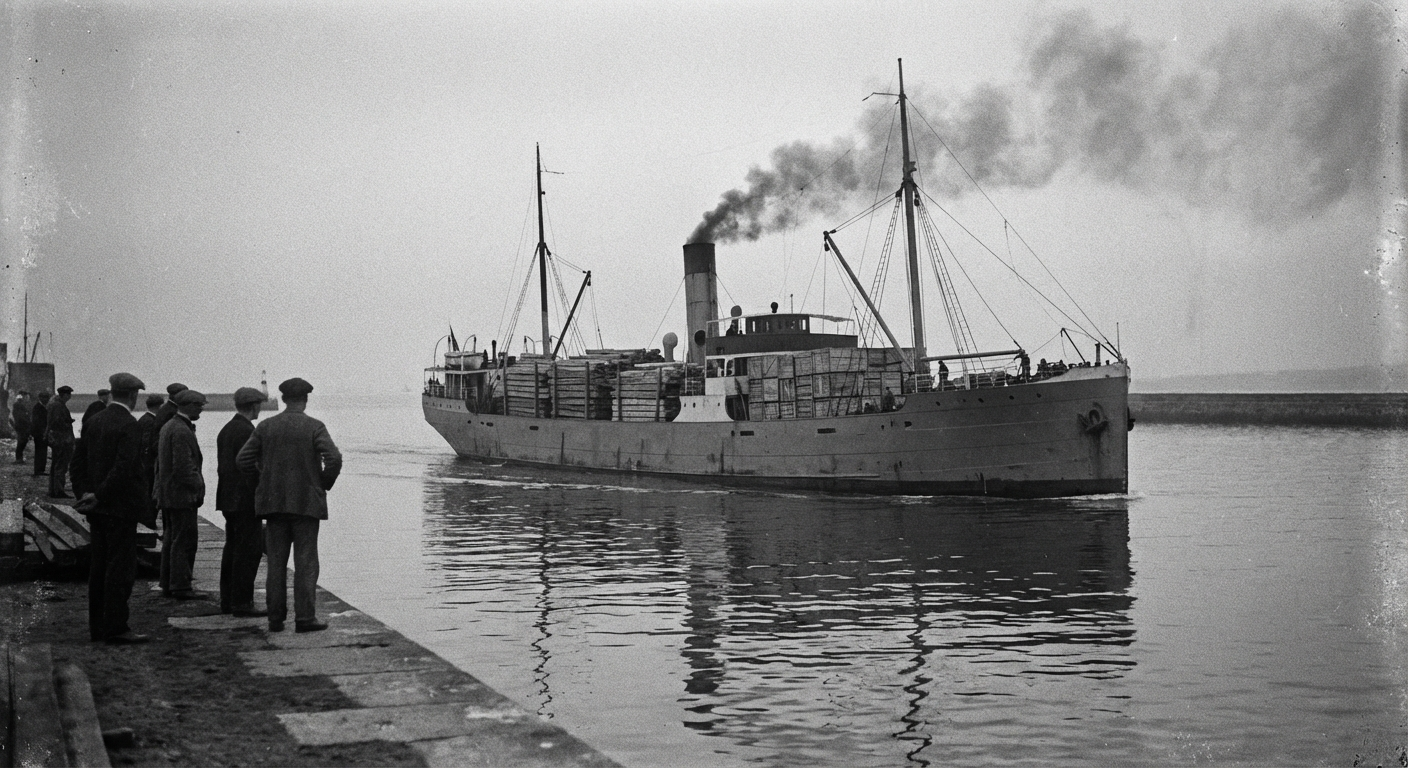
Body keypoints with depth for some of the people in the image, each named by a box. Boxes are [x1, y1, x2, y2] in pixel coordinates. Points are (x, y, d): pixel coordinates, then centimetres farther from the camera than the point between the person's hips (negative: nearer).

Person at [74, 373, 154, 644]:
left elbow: (84, 461, 13)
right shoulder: (128, 425, -15)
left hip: (98, 506, 8)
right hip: (120, 506, -8)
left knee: (100, 566, 13)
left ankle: (97, 625, 19)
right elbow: (124, 468, -22)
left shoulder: (94, 421, 9)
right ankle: (116, 627, -1)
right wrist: (99, 496, -15)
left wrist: (92, 492, 13)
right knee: (121, 566, -3)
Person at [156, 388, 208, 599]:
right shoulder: (182, 431, -18)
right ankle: (181, 587, -5)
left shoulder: (167, 427, 15)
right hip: (181, 495, -11)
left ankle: (168, 584, 20)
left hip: (167, 494, 11)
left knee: (171, 540, 15)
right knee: (185, 540, -6)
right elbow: (183, 466, -23)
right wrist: (198, 487, -13)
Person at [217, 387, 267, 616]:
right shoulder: (247, 432, -15)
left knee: (233, 548, 14)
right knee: (249, 550, -7)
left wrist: (228, 496, 21)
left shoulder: (226, 430, 14)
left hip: (229, 500, 10)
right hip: (245, 500, -10)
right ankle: (242, 602, -7)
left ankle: (228, 600, 19)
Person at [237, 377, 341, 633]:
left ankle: (276, 618, 11)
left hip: (274, 502, 3)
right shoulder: (314, 427, -6)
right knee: (305, 561, 0)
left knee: (276, 561, 10)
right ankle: (305, 617, -3)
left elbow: (242, 461, 1)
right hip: (306, 503, -3)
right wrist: (324, 484, -1)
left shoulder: (265, 427, 4)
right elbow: (334, 459, -18)